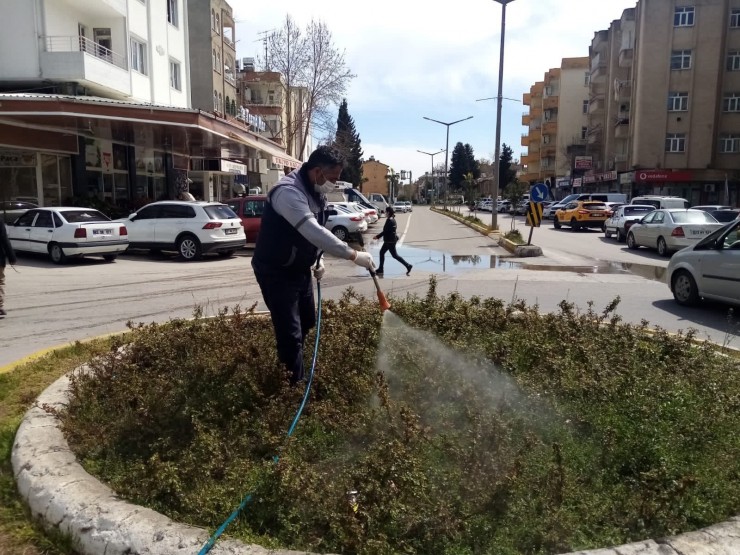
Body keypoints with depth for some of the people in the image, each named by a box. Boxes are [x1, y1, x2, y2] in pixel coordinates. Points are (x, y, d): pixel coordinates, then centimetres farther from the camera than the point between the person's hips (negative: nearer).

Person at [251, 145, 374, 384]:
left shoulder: (315, 192, 3)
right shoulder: (289, 191, -28)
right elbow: (313, 232, -40)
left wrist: (318, 260, 7)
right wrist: (353, 255, -39)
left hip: (299, 269, 10)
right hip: (275, 272, -10)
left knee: (307, 322, 21)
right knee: (290, 334, -11)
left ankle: (289, 371, 41)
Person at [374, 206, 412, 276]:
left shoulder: (389, 220, -21)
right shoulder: (392, 219, 8)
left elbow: (385, 231, -21)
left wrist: (377, 236, -12)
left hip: (390, 241, -10)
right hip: (389, 240, 10)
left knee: (394, 255, -1)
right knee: (382, 252, 14)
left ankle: (408, 266, 4)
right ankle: (380, 269, 20)